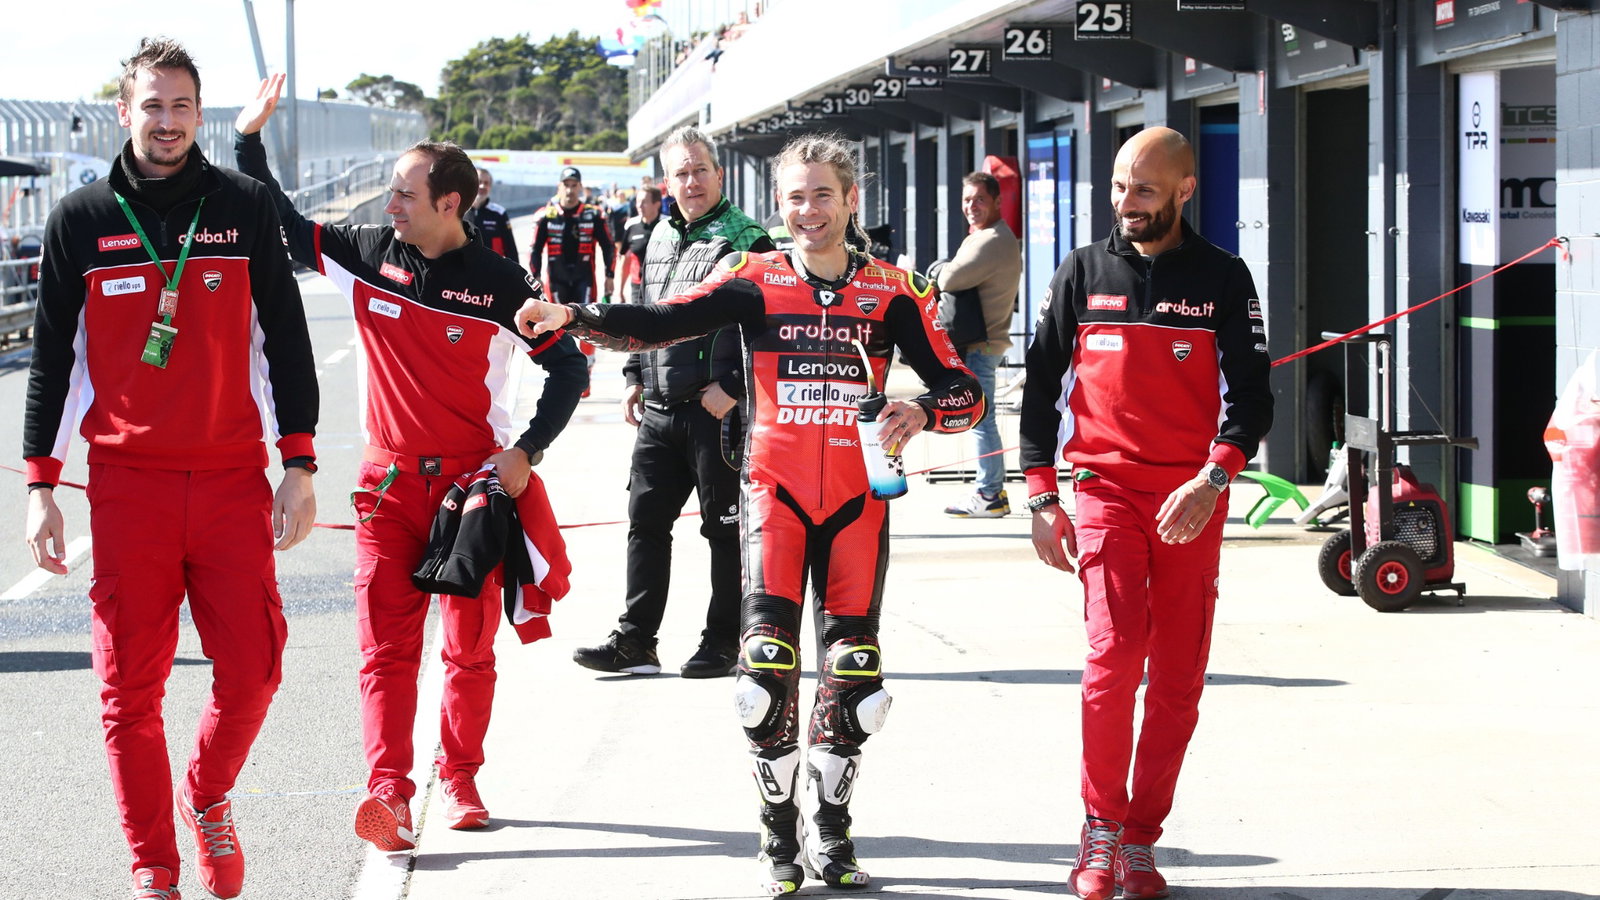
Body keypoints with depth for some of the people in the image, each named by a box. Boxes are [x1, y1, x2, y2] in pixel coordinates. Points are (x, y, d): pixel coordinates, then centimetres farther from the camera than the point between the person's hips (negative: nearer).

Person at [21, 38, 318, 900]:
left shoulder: (243, 208, 5)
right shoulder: (81, 220, 5)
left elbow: (285, 340, 7)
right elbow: (52, 357, 8)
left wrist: (299, 466, 2)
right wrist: (40, 486, 3)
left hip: (233, 474, 0)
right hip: (126, 481, 0)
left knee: (252, 668, -3)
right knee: (132, 685, -1)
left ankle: (207, 798, 26)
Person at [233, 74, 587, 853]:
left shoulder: (499, 282, -6)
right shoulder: (368, 254, 2)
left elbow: (567, 365, 0)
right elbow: (279, 226, 9)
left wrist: (526, 450, -9)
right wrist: (249, 138, 2)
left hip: (475, 481, -2)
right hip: (389, 482, 2)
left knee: (469, 648, 7)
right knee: (385, 645, -10)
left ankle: (459, 781, 22)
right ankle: (388, 793, -17)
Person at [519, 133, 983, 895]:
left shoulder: (890, 290, 2)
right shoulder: (755, 281, -1)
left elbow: (962, 390, 0)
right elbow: (659, 321, -12)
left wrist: (921, 412, -22)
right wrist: (571, 316, -28)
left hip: (857, 500, 1)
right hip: (775, 493, -1)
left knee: (852, 671, 3)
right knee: (769, 662, -12)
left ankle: (830, 833, 21)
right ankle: (778, 838, 2)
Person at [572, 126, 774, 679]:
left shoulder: (744, 240, -8)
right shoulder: (660, 239, 15)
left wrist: (732, 387, -17)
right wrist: (635, 376, 18)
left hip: (719, 408, -7)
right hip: (660, 410, 7)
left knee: (725, 526, 2)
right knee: (646, 520, 7)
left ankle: (723, 643, 10)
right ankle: (635, 642, 12)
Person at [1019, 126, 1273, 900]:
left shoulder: (1222, 279, 5)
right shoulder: (1083, 273, 7)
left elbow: (1250, 393, 2)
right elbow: (1041, 388, 10)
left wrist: (1213, 478, -15)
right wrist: (1041, 499, 3)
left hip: (1191, 500, 1)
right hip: (1105, 488, -1)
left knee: (1178, 675, 1)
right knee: (1115, 649, -18)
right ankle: (1101, 824, -4)